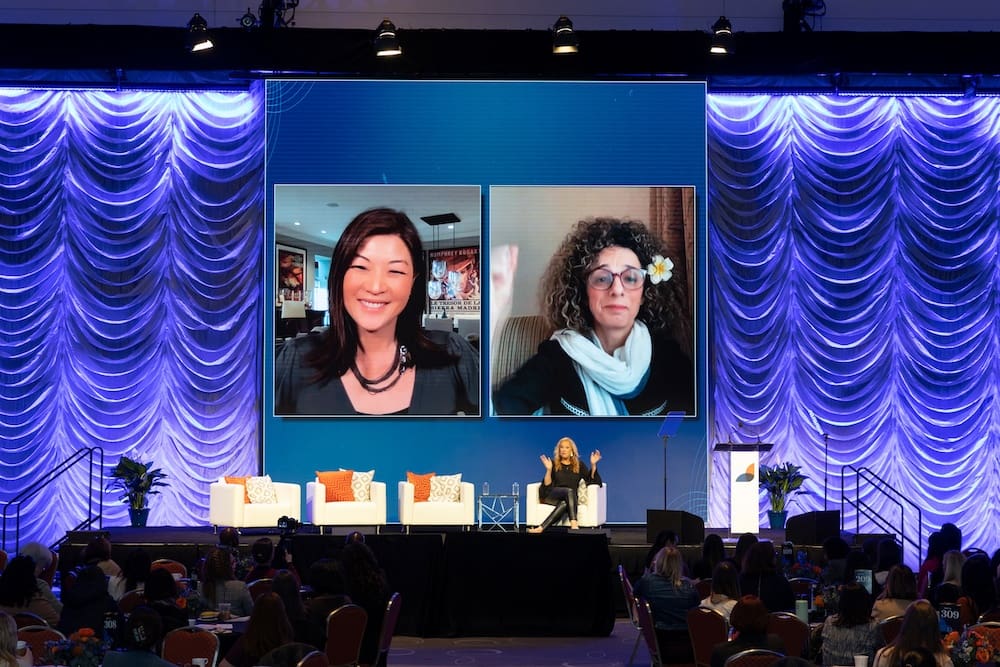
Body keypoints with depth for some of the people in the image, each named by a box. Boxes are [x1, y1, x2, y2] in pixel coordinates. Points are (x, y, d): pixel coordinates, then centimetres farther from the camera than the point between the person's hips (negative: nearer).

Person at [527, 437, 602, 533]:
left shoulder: (579, 465, 16)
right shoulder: (554, 464, 11)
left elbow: (591, 481, 6)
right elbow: (547, 485, 2)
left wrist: (593, 465, -5)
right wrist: (548, 469, -12)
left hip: (569, 498, 2)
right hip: (552, 495, -2)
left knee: (564, 504, -38)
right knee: (570, 491, -36)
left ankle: (542, 528, -49)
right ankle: (573, 524, -53)